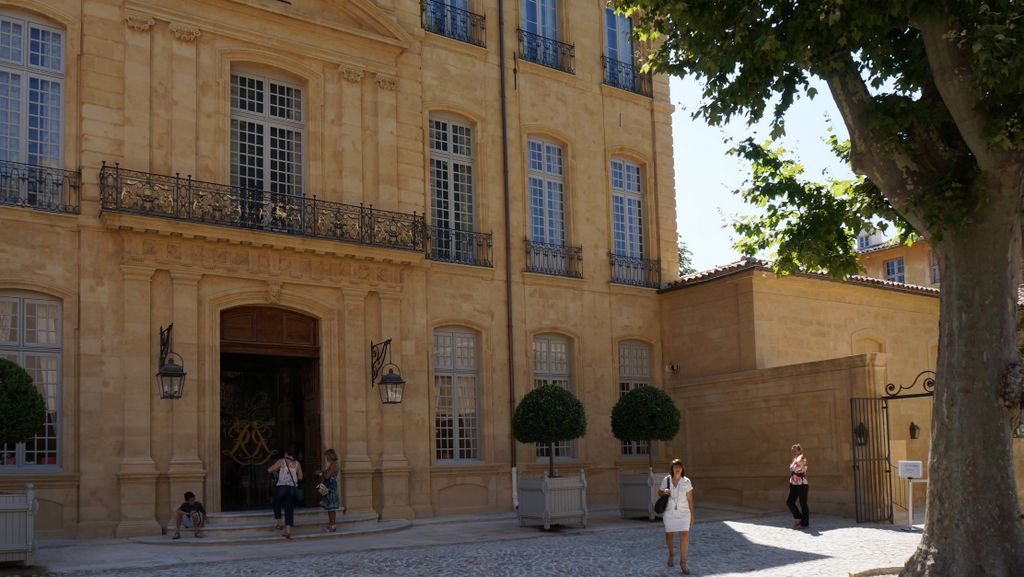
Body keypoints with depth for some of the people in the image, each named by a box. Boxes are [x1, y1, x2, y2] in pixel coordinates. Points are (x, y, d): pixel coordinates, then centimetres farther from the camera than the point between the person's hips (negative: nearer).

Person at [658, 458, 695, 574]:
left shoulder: (686, 482, -9)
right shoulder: (666, 480, -6)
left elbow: (690, 499, -3)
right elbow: (659, 492, 7)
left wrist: (692, 516, -2)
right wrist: (664, 492, -17)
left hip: (683, 512, -1)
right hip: (669, 512, 1)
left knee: (685, 536, -12)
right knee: (669, 535, 13)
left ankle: (683, 562, -1)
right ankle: (671, 554, 42)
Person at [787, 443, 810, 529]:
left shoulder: (803, 459, -9)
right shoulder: (794, 460, 14)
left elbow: (799, 462, -29)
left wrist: (801, 453, -14)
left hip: (802, 485, -8)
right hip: (794, 485, 8)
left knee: (803, 504, 0)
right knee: (789, 502, 0)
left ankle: (805, 523, 9)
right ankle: (798, 517, 18)